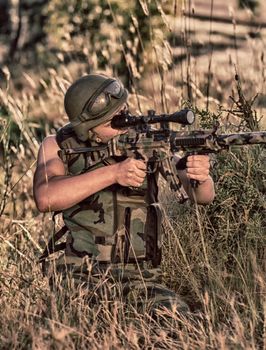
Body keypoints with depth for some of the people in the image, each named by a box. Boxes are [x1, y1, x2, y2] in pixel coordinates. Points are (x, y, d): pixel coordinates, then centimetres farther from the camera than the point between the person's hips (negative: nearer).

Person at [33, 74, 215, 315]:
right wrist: (112, 173, -22)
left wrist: (202, 178, -24)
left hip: (139, 277, 1)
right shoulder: (59, 146, 3)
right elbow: (45, 198, -17)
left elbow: (204, 197, 1)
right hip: (79, 276, -1)